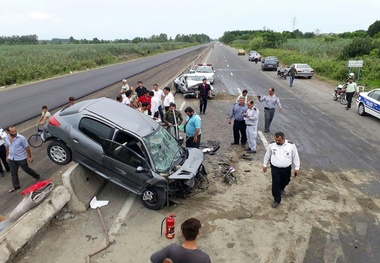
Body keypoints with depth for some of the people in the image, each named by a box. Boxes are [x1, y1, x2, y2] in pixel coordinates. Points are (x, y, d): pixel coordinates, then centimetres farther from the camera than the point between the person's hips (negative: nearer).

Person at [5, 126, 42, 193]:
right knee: (13, 173, 11)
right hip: (11, 159, 5)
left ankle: (37, 177, 33)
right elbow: (7, 147, 13)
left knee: (27, 170, 10)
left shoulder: (21, 138, -21)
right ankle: (16, 186, 25)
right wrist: (7, 156, 18)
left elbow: (27, 148, -15)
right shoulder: (7, 138, -3)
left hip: (21, 158, -5)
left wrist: (29, 157, -12)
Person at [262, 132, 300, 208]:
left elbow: (295, 157, -2)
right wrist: (264, 165, 10)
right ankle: (277, 200, 18)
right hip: (275, 168, -1)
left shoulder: (291, 145, -13)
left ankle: (281, 189, 56)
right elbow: (267, 155, 4)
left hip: (287, 168, 1)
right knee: (275, 185, -1)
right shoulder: (271, 145, -11)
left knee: (285, 181, 22)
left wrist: (296, 168, 0)